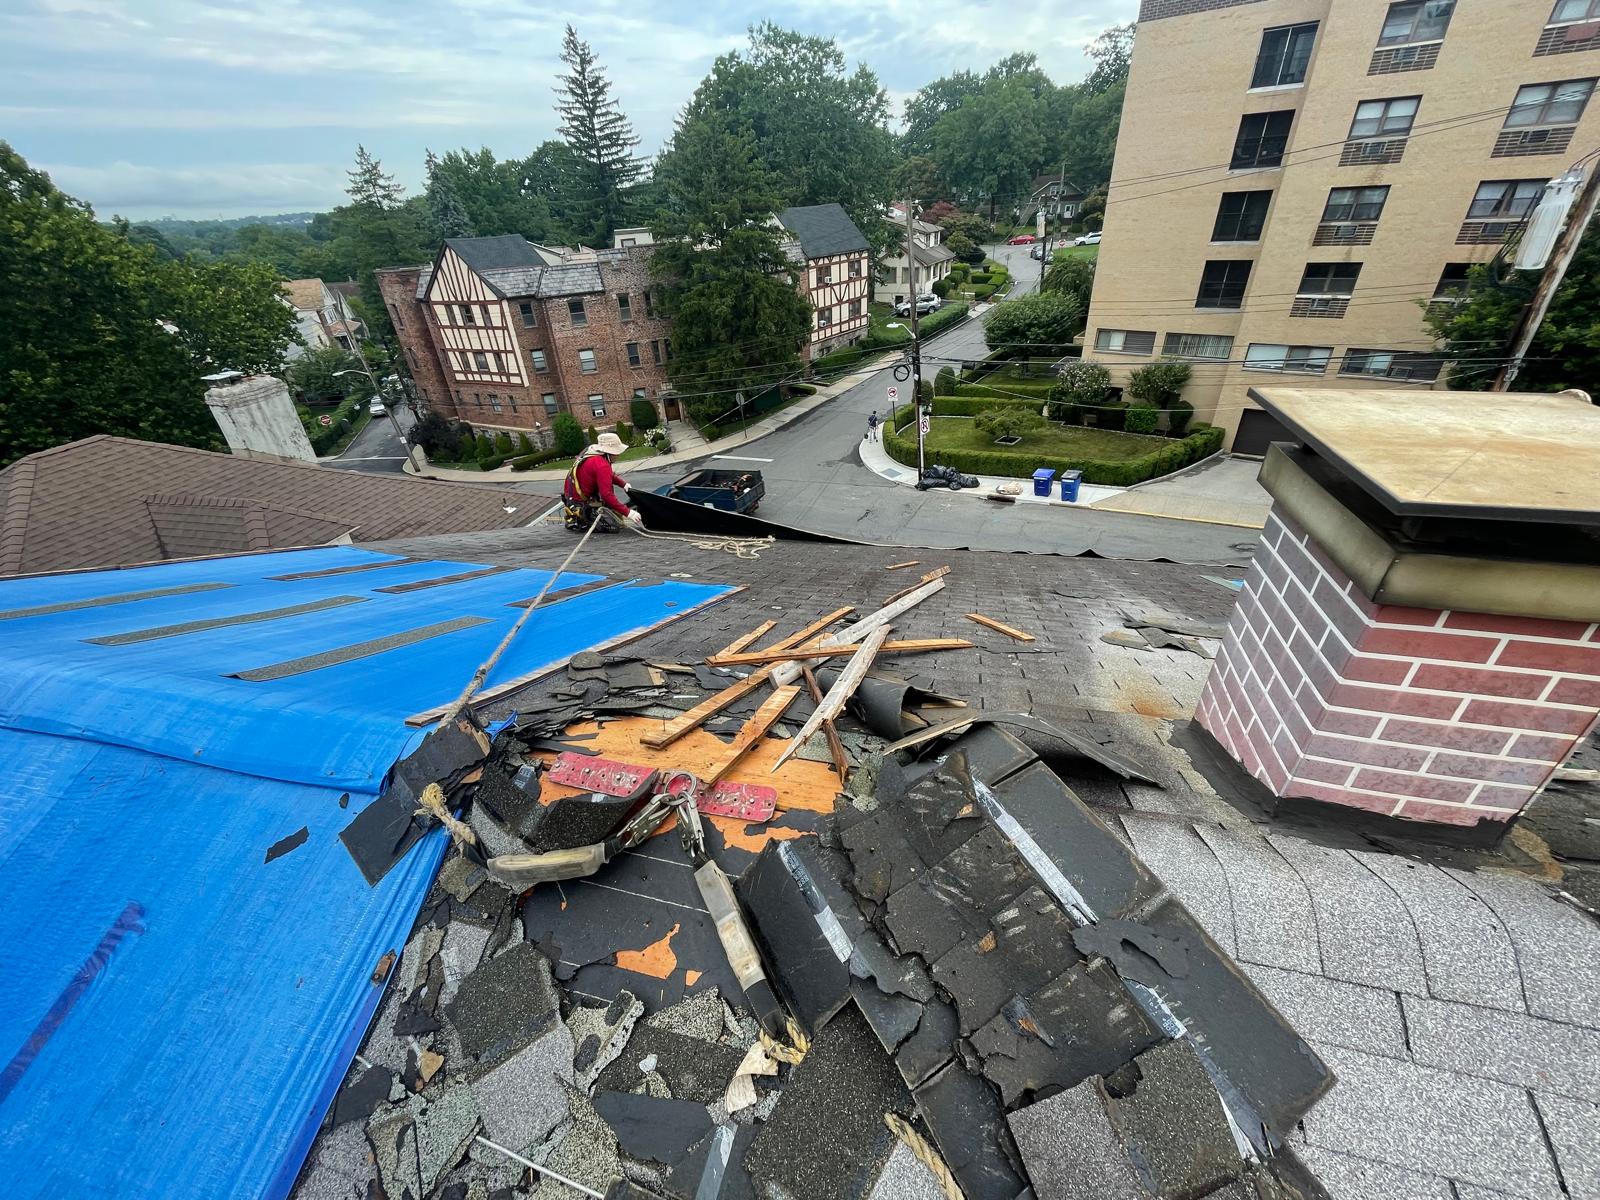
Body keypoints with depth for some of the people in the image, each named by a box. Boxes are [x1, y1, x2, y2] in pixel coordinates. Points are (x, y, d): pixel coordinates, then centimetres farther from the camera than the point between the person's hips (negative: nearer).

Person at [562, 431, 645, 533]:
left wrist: (624, 484, 10)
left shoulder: (589, 452, 6)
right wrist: (628, 512, -24)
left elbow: (611, 475, 23)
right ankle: (580, 520, -4)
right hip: (580, 506, -10)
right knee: (615, 526, -16)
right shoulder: (601, 465, -23)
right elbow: (607, 495, -27)